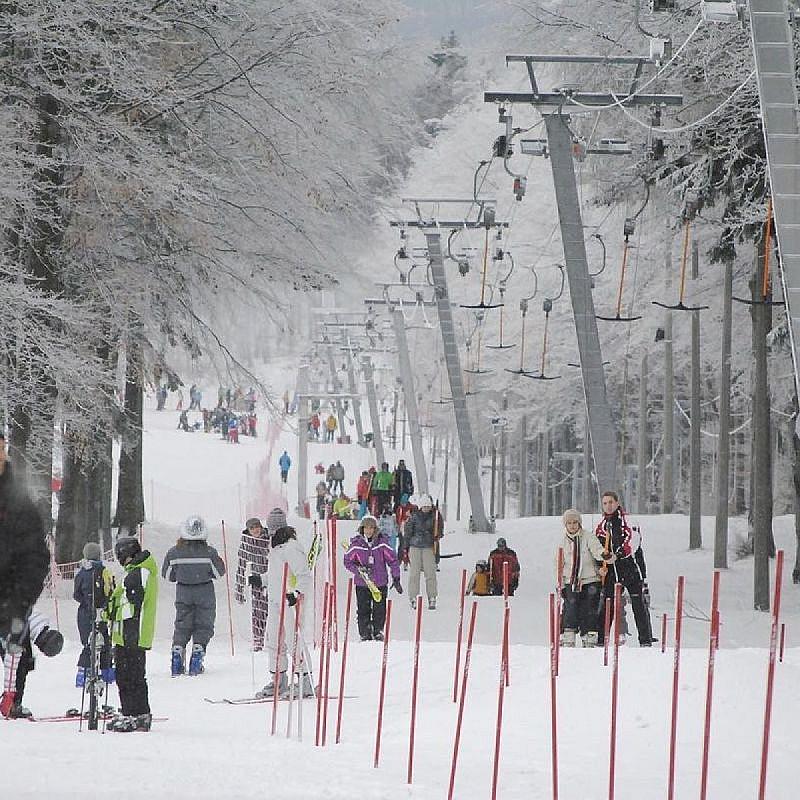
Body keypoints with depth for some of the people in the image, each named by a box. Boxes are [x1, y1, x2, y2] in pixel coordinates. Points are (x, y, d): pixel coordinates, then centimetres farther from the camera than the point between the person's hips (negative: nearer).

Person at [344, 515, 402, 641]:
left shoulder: (382, 542, -5)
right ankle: (365, 634, 9)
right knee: (363, 609, 0)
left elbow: (392, 560, 2)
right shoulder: (356, 544, -5)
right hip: (362, 583, 0)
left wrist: (396, 578, 1)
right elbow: (348, 562, 2)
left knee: (380, 610, 5)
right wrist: (358, 569, -16)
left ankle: (378, 631, 21)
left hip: (381, 583, 0)